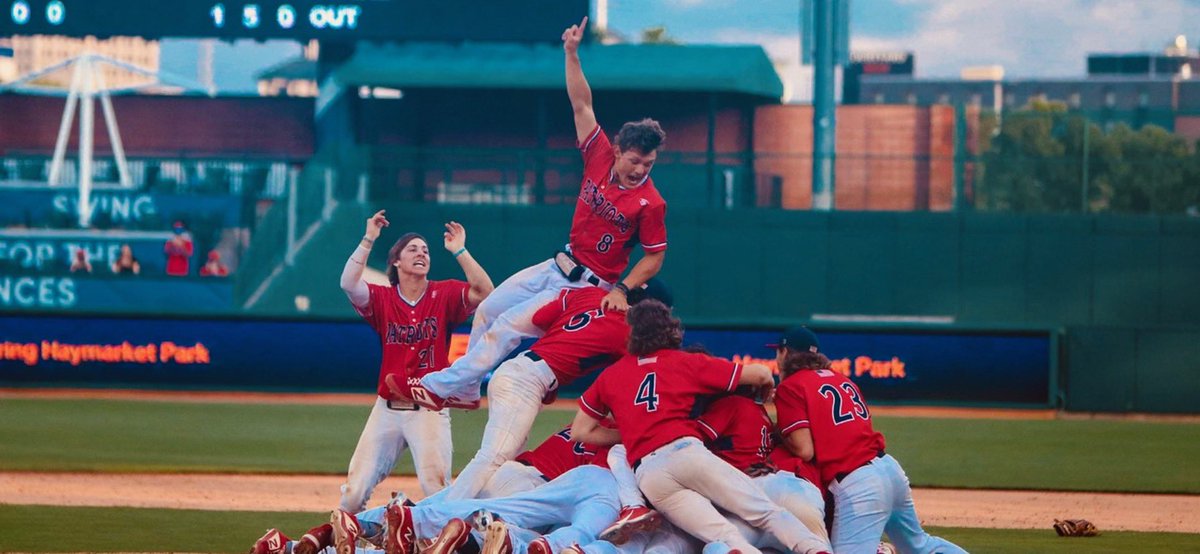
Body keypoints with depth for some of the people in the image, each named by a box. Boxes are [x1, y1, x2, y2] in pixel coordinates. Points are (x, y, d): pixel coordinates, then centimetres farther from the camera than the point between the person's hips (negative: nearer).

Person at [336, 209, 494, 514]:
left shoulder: (443, 294, 2)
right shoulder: (382, 298, 4)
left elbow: (484, 292, -16)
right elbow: (349, 284, -15)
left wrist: (459, 251, -19)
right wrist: (368, 239, -15)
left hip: (430, 411, -2)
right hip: (388, 408, 2)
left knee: (437, 491, -14)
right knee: (354, 491, 0)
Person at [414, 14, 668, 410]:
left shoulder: (650, 203, -20)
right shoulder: (601, 156, -7)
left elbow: (654, 257, -12)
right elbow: (581, 104, -5)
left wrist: (622, 290, -23)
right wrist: (572, 54, -13)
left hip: (588, 285, -7)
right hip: (560, 265, 7)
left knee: (509, 326, -11)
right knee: (488, 310, 15)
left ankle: (443, 387, -2)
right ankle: (466, 389, 27)